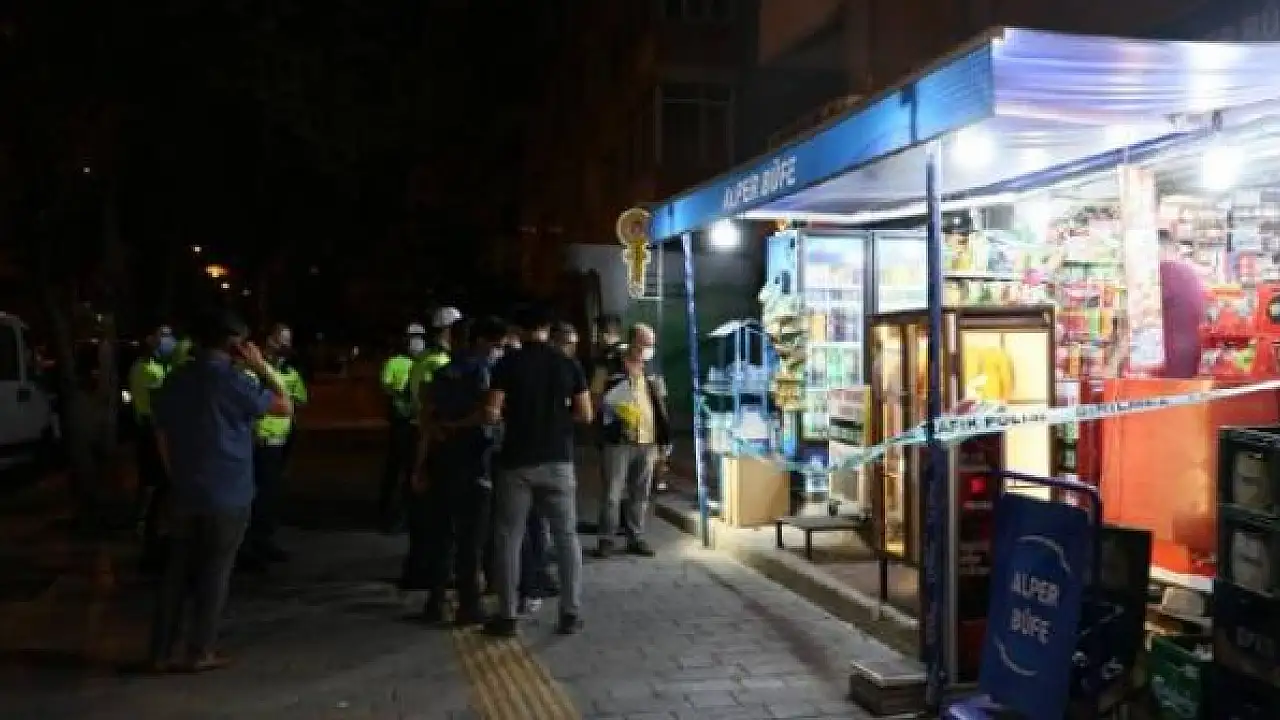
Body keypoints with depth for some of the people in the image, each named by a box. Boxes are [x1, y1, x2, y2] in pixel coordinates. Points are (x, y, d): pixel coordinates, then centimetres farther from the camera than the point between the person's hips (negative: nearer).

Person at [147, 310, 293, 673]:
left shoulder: (175, 380, 8)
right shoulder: (232, 380, -12)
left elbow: (162, 436, 13)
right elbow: (285, 406, -6)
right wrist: (262, 366, -1)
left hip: (185, 492, 6)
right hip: (228, 494, -6)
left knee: (178, 571, 11)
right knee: (214, 573, 4)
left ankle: (161, 652, 13)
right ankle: (200, 652, 9)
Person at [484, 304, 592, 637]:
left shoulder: (508, 362, -5)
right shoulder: (567, 364, 1)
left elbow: (492, 413, -12)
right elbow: (585, 414, 2)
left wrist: (511, 413, 8)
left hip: (517, 462, -1)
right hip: (558, 460, 2)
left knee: (509, 537, 8)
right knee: (566, 535, 9)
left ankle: (507, 615, 10)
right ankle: (571, 613, 10)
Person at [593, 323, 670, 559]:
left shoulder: (651, 375, 14)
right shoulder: (611, 371, -3)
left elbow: (659, 408, 17)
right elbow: (598, 402, -5)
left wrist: (661, 440, 13)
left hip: (647, 442, 5)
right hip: (618, 442, -5)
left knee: (640, 495, 10)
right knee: (612, 493, -1)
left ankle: (636, 538, 19)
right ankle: (606, 539, 9)